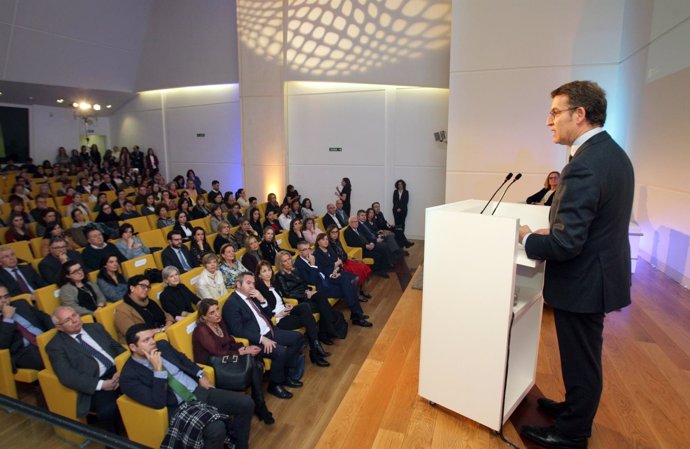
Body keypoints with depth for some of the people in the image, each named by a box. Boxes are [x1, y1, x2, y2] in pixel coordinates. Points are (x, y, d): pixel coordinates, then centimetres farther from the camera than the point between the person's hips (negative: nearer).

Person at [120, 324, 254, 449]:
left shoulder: (162, 345, 6)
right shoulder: (129, 376, -10)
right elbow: (158, 403, -20)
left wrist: (201, 375, 9)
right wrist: (158, 369, -23)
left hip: (200, 391, 7)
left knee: (246, 403, -8)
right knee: (216, 429, -33)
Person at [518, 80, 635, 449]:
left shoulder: (584, 166, -26)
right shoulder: (612, 152, 6)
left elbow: (565, 244, -28)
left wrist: (529, 238, -11)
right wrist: (550, 232, 6)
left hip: (582, 283, -10)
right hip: (599, 274, 10)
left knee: (580, 360, 9)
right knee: (584, 357, 25)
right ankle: (576, 408, 45)